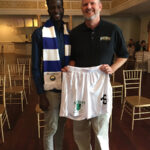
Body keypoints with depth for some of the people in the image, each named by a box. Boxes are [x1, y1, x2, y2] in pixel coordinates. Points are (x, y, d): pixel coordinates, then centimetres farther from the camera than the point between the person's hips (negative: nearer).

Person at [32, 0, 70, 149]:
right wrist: (41, 95, -10)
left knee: (61, 124, 18)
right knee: (51, 127, 6)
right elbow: (35, 67, -7)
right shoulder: (39, 33, -8)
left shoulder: (70, 32, 5)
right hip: (51, 88, -4)